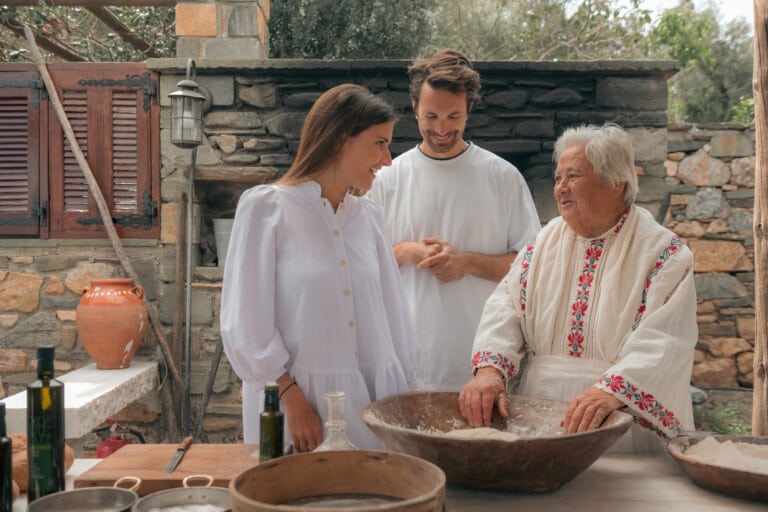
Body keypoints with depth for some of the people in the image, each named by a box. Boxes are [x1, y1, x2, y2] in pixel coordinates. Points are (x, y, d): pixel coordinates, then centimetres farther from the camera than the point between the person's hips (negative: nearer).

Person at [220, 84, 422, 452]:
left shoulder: (367, 215, 10)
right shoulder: (265, 207, -6)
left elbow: (392, 312, 11)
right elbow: (245, 323, -9)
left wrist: (409, 392, 7)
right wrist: (291, 399, -13)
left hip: (371, 399, 5)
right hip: (297, 396, -5)